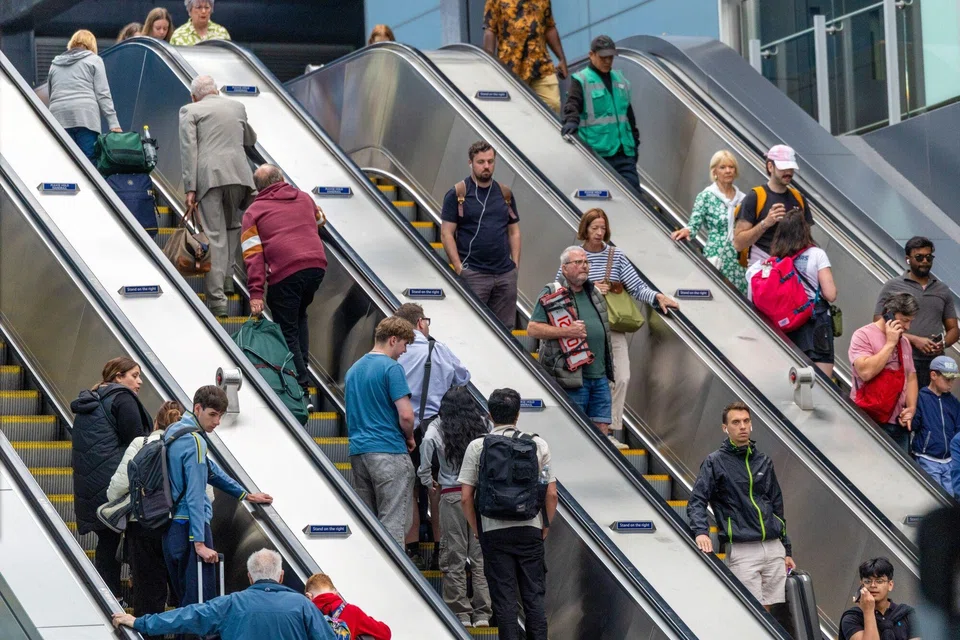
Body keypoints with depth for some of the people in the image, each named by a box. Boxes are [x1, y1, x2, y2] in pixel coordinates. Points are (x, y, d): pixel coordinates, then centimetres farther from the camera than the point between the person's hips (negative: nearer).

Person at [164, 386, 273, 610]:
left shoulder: (174, 431, 15)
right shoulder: (194, 442, -15)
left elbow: (210, 470, 26)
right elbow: (195, 495, -20)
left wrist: (246, 495, 32)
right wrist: (199, 542, -22)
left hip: (171, 526, 10)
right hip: (189, 526, -10)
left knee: (183, 597, 15)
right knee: (200, 599, -11)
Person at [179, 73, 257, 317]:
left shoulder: (190, 111, 8)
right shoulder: (237, 106, 20)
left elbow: (189, 149, -2)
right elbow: (250, 140, 35)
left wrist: (190, 188, -5)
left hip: (209, 176, -3)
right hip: (239, 174, 3)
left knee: (214, 235, -6)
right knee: (232, 226, 23)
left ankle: (216, 298, -10)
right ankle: (226, 279, 19)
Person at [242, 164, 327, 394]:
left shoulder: (253, 212, 9)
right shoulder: (304, 198, 20)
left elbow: (253, 254, -1)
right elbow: (319, 219, 43)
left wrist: (255, 293, -6)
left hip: (285, 273, -5)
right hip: (317, 265, 5)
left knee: (287, 330, 4)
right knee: (299, 316, 26)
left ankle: (300, 382, -4)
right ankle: (302, 367, 17)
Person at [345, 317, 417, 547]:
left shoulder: (354, 369, 16)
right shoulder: (391, 368, -10)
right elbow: (405, 415, -16)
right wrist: (410, 439, 3)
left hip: (358, 451, 8)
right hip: (389, 451, -8)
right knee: (393, 522, -8)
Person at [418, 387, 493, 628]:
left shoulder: (436, 431, -3)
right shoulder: (485, 427, 0)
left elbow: (424, 466, -3)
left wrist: (429, 482, 15)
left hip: (451, 495, -1)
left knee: (454, 557, 6)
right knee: (481, 555, 5)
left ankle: (461, 613, 6)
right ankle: (483, 613, 5)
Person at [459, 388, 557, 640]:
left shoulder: (477, 447, -3)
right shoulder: (538, 444, 1)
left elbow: (466, 497, -4)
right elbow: (551, 494, 0)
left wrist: (477, 530, 8)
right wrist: (545, 527, 12)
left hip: (493, 532, -1)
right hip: (530, 531, 1)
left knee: (504, 600, 3)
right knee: (533, 598, 8)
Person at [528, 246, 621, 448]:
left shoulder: (594, 292, 18)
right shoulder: (551, 293, -4)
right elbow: (532, 329, -11)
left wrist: (608, 367, 22)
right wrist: (567, 332, -20)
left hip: (599, 375, 7)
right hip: (571, 376, -7)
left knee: (602, 427, 6)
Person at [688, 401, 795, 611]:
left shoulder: (764, 461, 15)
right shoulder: (715, 462, 1)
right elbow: (696, 502, -7)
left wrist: (787, 551, 18)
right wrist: (701, 531, -27)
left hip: (774, 548, 5)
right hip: (742, 552, -5)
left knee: (770, 611, 3)